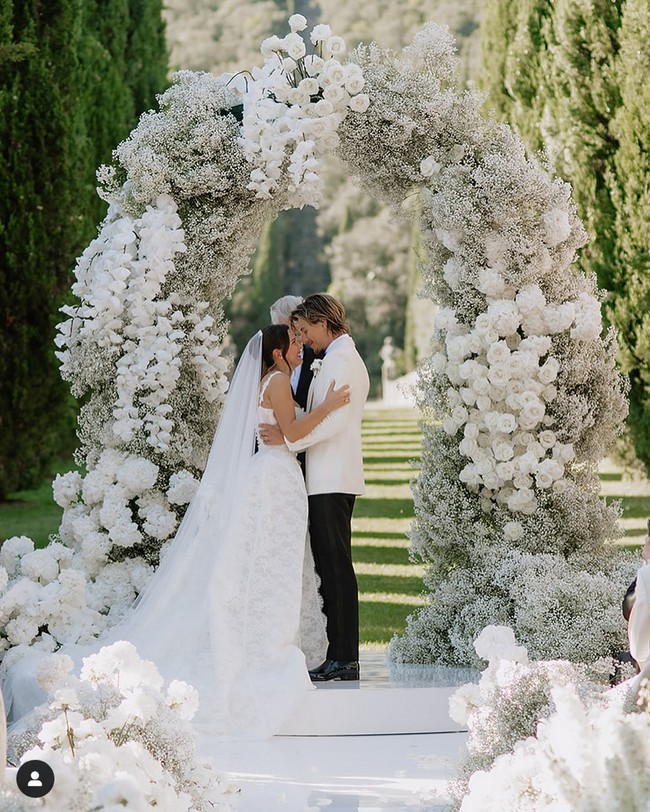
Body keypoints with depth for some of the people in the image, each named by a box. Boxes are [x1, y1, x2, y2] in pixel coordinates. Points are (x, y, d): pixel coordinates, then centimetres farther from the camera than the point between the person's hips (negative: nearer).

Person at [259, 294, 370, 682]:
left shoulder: (339, 359, -10)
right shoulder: (348, 358, 23)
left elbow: (335, 420, -20)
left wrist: (289, 437, -19)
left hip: (331, 481, -11)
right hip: (332, 479, 11)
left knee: (335, 568, -10)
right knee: (334, 569, 9)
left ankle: (344, 659, -9)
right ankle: (341, 657, 10)